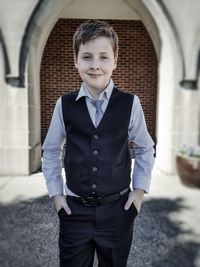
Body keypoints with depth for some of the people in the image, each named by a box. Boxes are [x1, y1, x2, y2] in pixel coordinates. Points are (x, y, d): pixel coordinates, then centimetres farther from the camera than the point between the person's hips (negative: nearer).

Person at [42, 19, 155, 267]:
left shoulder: (130, 103, -8)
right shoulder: (64, 104, -6)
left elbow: (145, 149, 4)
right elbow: (50, 151, 5)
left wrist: (139, 190, 0)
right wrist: (56, 193, 2)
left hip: (118, 208, 0)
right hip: (74, 209, 1)